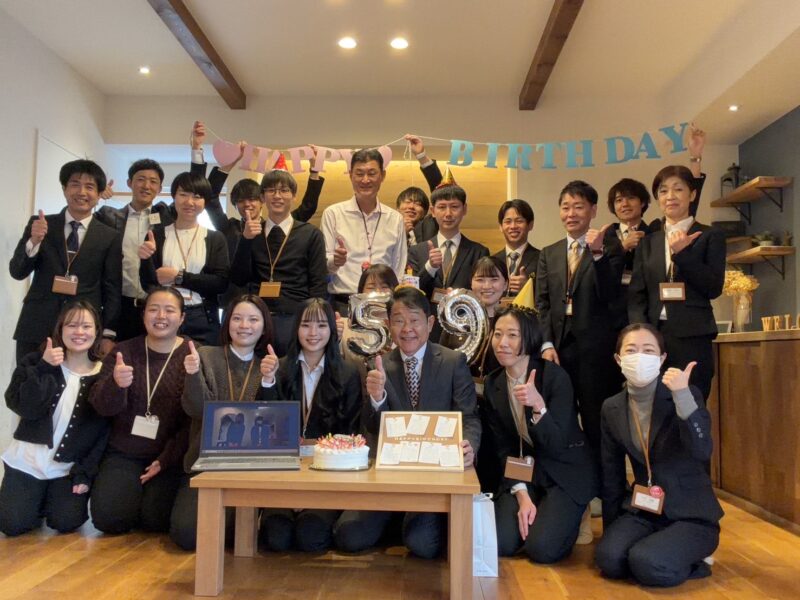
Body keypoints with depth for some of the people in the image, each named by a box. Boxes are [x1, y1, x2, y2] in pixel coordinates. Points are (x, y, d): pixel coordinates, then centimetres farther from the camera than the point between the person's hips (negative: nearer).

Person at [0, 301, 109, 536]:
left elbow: (104, 431, -4)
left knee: (66, 523, -13)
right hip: (27, 459, 1)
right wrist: (44, 368, -22)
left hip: (69, 467, -1)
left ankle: (51, 499, 21)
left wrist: (86, 472, -10)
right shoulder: (36, 362, 0)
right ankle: (37, 499, 24)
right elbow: (22, 407, -15)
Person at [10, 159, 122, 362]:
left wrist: (108, 335, -4)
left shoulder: (110, 237, 3)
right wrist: (34, 241, -15)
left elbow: (112, 289, 2)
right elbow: (17, 272, 3)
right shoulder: (39, 224, 7)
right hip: (35, 328, 1)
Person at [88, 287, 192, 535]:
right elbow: (102, 407, -7)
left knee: (155, 519, -16)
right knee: (109, 518, -13)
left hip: (170, 456, -2)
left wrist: (166, 460, -14)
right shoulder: (124, 351, 1)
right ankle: (133, 488, 18)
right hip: (123, 453, 2)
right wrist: (115, 384, -29)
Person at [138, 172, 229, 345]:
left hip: (203, 320, 0)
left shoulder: (215, 238, 5)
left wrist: (179, 277, -9)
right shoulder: (157, 235, 5)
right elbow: (148, 284, 1)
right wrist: (146, 259, -17)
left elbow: (221, 282, -4)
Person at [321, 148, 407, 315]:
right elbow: (323, 265, 1)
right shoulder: (333, 214, 2)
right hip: (343, 305, -1)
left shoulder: (395, 219, 8)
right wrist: (335, 261, -20)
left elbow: (399, 270, 11)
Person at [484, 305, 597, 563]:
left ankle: (569, 517, 13)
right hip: (523, 472, 4)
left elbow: (556, 446, -22)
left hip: (566, 471, -4)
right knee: (500, 543, -15)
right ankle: (532, 510, 16)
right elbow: (503, 448, 0)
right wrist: (522, 495, -13)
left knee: (541, 549, -20)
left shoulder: (555, 376, -19)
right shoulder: (493, 384, -3)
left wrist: (538, 405, -40)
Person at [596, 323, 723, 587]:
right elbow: (611, 475, 9)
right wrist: (611, 530, 13)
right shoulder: (612, 408, 1)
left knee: (646, 563, -27)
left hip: (691, 513, -3)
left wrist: (682, 396, -36)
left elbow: (702, 452, -27)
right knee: (609, 559, -22)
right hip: (642, 510, 4)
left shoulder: (687, 395, -11)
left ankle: (690, 561, 4)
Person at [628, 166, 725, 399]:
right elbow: (636, 295, 10)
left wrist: (681, 253, -11)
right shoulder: (648, 242, 15)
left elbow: (714, 288, -2)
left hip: (692, 338, -2)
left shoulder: (710, 236, 7)